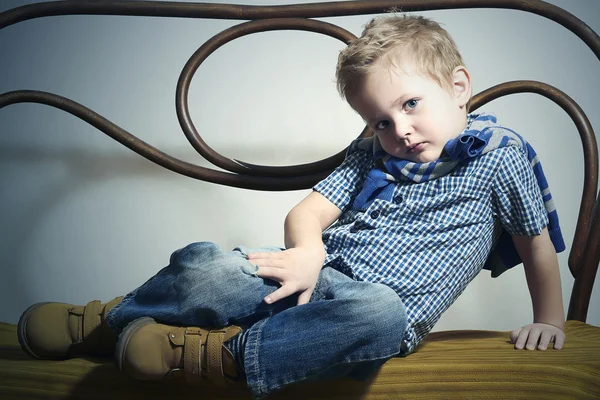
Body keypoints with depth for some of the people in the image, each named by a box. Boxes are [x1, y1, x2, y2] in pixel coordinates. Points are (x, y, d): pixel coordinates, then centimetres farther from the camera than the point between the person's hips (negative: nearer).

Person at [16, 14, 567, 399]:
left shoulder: (501, 157, 2)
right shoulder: (371, 155, 14)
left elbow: (537, 245, 11)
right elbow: (309, 209, 8)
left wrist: (548, 322, 11)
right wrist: (307, 251, -14)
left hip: (387, 303, -3)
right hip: (323, 273, 4)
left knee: (379, 314, -43)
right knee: (202, 264, -20)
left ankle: (222, 354, -34)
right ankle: (107, 320, 5)